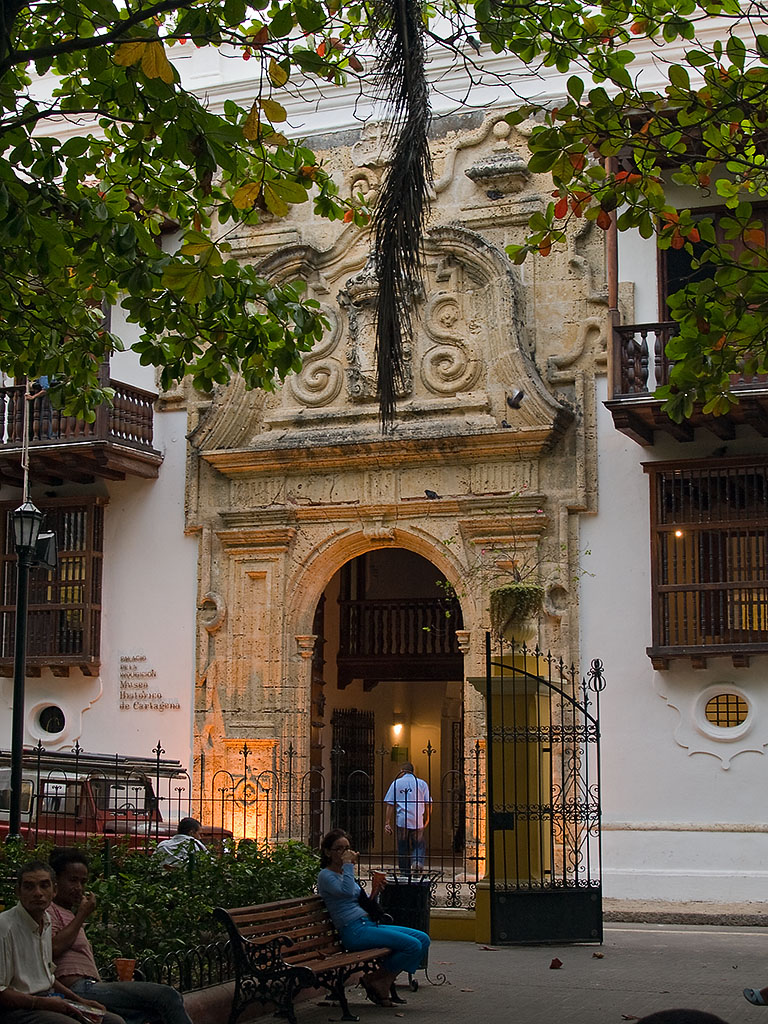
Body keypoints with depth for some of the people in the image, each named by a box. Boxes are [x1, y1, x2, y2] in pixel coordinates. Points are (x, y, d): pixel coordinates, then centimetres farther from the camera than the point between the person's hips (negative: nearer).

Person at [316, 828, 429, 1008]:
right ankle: (376, 980, -3)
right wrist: (348, 865, -14)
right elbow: (347, 892, -24)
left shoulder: (345, 874, 23)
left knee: (423, 939, -2)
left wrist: (373, 894, 8)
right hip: (354, 931, -9)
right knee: (412, 945, -20)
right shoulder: (326, 876, -4)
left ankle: (385, 980, 3)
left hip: (369, 925, 9)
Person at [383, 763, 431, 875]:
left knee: (403, 847, 10)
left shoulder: (396, 783, 6)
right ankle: (418, 861, -14)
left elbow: (390, 805, 4)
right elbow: (428, 804, 7)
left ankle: (405, 871, 10)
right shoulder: (422, 783, 7)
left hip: (402, 820, 0)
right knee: (419, 844, 13)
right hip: (418, 822, 0)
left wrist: (387, 822, 5)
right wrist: (427, 819, 19)